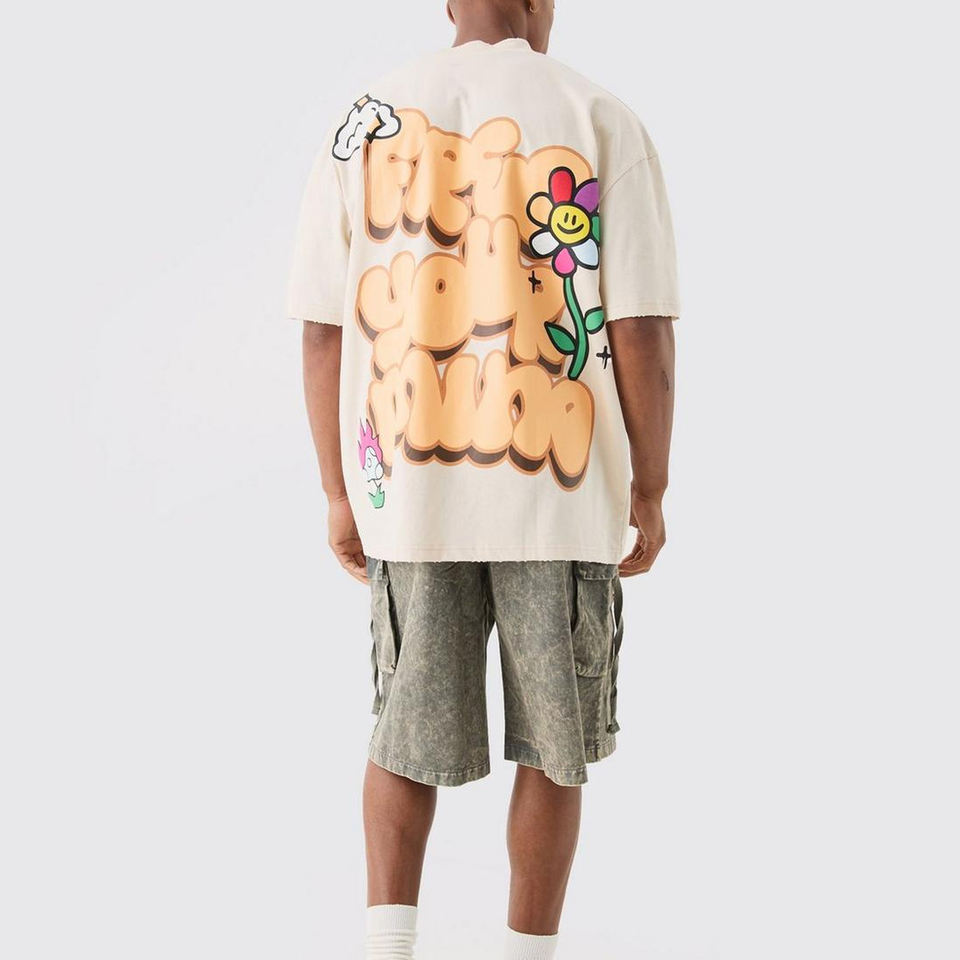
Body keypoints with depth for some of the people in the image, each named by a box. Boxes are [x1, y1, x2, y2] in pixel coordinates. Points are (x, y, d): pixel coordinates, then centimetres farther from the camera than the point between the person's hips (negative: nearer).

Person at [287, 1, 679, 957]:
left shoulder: (366, 121, 2)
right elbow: (644, 330, -10)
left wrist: (340, 495, 9)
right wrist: (650, 490, 1)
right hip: (560, 492, -2)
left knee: (408, 732, 15)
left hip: (410, 488, 2)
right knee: (552, 744, 13)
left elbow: (324, 331, 1)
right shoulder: (602, 122, -5)